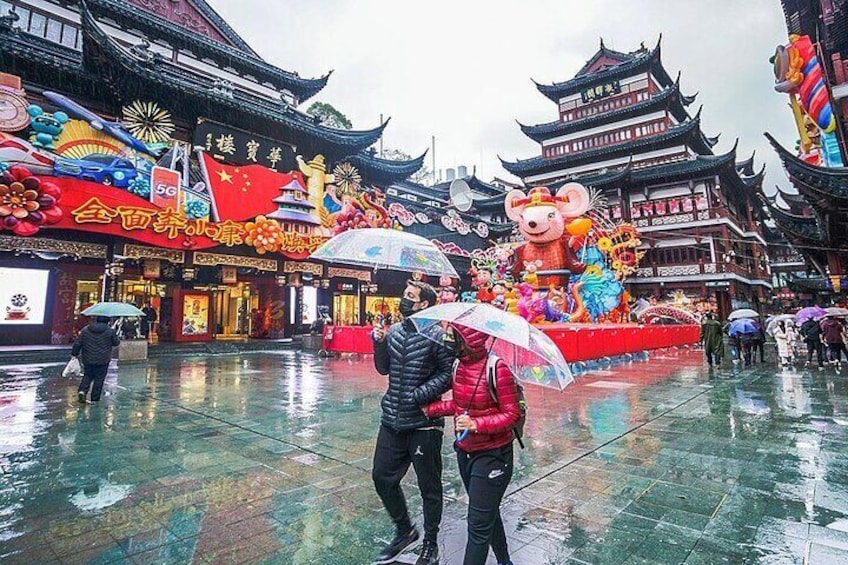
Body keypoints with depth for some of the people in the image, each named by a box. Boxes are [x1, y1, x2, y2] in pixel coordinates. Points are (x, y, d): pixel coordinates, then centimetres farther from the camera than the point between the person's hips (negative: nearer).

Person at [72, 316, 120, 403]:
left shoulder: (85, 330, 1)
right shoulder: (110, 331, -8)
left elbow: (77, 343, 4)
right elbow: (116, 342, 3)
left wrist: (74, 354, 16)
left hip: (88, 360, 3)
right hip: (102, 360, -3)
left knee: (87, 375, 22)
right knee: (99, 379, 6)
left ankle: (82, 391, -1)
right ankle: (94, 399, 11)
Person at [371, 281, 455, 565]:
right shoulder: (394, 331, 6)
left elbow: (448, 374, -12)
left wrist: (421, 394, -20)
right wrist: (380, 344, -2)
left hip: (424, 424, -6)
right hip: (392, 421, 6)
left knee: (429, 486, 11)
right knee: (382, 477, 15)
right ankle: (405, 532, 38)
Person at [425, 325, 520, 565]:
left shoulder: (496, 368, -23)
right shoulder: (458, 365, -3)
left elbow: (512, 414, -19)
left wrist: (476, 424, -28)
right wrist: (432, 408, 2)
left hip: (492, 455, -7)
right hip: (465, 452, 7)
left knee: (479, 525, 2)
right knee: (488, 514, 25)